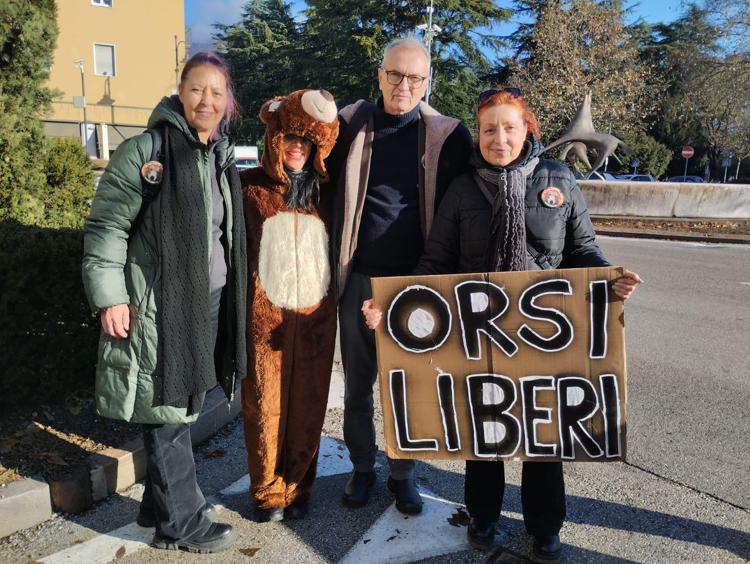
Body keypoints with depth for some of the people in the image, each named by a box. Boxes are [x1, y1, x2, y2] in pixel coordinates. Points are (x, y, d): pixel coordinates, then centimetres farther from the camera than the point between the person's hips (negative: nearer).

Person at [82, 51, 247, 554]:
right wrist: (109, 297, -16)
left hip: (209, 302, 7)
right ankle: (183, 522, 18)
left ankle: (163, 504, 34)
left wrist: (231, 300, 18)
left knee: (183, 406, 16)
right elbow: (106, 227, -10)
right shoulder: (145, 150, -9)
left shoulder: (223, 158, 13)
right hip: (160, 305, -7)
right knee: (169, 411, 3)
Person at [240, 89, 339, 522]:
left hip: (315, 315, 2)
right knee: (265, 405, 6)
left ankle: (297, 488, 25)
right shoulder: (251, 186, 1)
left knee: (308, 406, 7)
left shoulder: (326, 190, 9)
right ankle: (268, 491, 24)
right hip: (265, 314, -2)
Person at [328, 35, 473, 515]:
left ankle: (403, 472, 30)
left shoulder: (448, 136, -1)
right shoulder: (350, 124, 2)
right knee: (358, 384, 14)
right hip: (359, 278, 2)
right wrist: (334, 265, -3)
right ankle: (362, 467, 32)